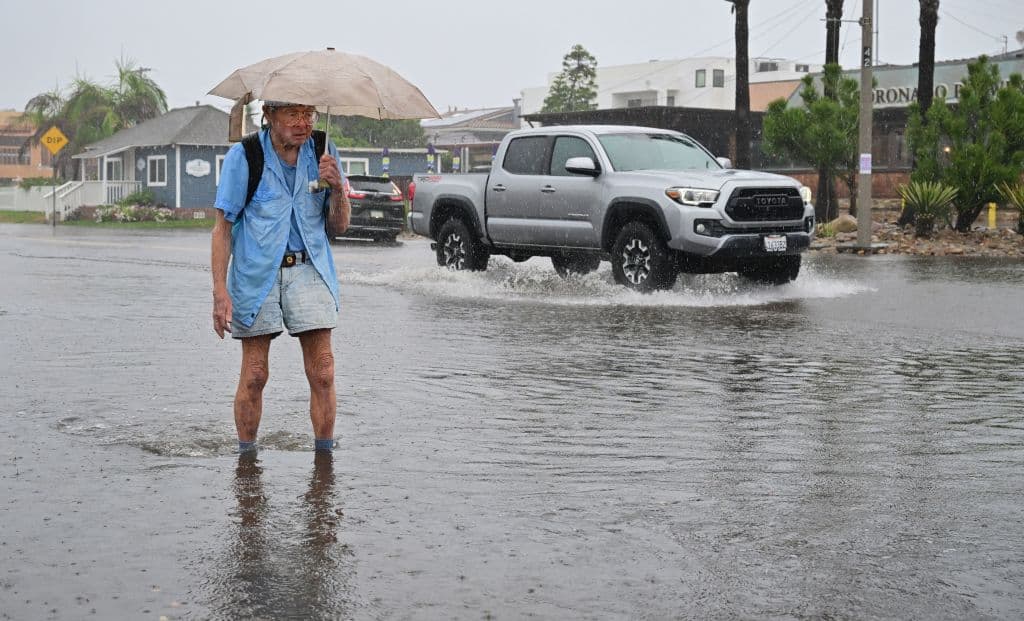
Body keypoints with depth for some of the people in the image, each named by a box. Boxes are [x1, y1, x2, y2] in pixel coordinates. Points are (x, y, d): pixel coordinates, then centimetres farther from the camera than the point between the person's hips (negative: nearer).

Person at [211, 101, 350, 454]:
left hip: (308, 269, 2)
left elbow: (340, 225, 7)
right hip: (257, 272, -2)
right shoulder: (243, 156, -6)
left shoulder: (322, 153, 4)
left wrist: (337, 187, -14)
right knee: (254, 375, -1)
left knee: (322, 374, -5)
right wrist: (220, 292, -12)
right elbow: (223, 227, -5)